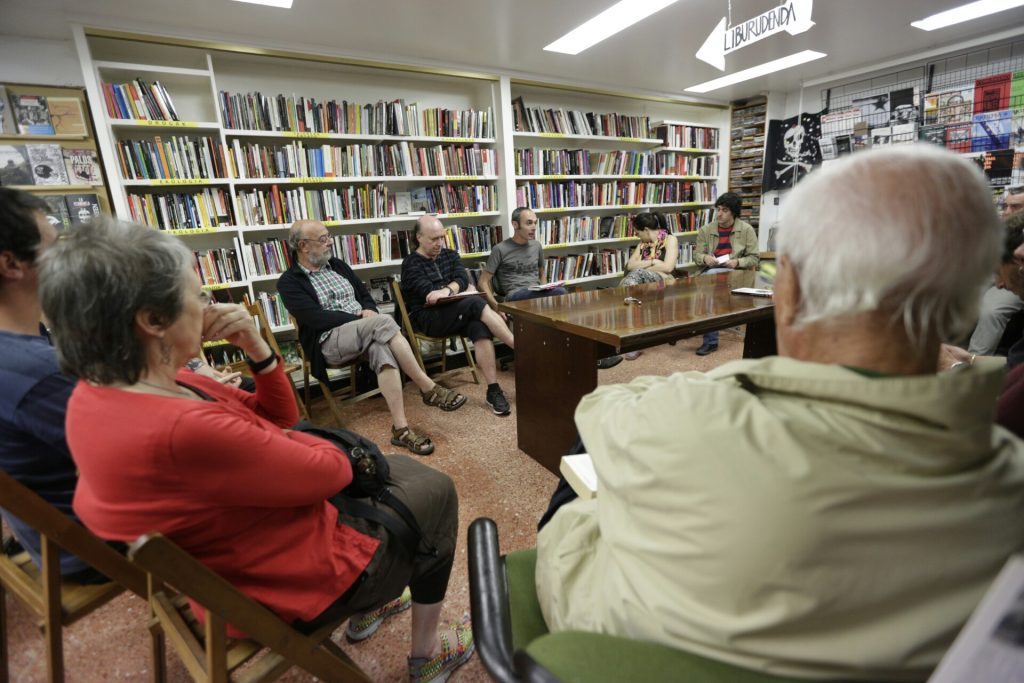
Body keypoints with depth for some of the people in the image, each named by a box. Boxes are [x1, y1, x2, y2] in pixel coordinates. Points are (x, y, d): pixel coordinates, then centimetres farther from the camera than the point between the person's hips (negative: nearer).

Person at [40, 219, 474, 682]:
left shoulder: (98, 391, -5)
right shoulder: (184, 431, -38)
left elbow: (276, 416, 0)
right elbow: (333, 470, -25)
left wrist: (257, 349, -17)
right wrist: (289, 442, -5)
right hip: (294, 587, -8)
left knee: (399, 467, 24)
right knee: (435, 490, 13)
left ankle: (369, 604, 40)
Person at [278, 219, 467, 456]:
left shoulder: (338, 265, 18)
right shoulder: (289, 282, 0)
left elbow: (365, 295, 20)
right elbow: (316, 318, -13)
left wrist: (369, 311, -3)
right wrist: (359, 317, -13)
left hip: (366, 333, 5)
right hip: (330, 341, -5)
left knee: (382, 349, -34)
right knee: (384, 322, -33)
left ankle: (400, 428, -37)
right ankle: (429, 388, -28)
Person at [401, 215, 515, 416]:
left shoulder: (449, 255, 17)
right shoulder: (411, 264, 2)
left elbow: (462, 278, -3)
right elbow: (428, 293, -13)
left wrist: (446, 290, -24)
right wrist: (454, 290, -15)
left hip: (458, 313, 5)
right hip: (428, 318, -4)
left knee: (480, 327, -31)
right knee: (477, 304, -30)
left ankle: (493, 390, -32)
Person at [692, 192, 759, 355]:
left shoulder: (746, 229, 4)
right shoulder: (705, 230, 9)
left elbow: (754, 258, 3)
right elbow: (696, 255, 9)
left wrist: (737, 262, -16)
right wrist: (705, 258, -14)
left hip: (736, 273, -3)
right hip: (711, 272, 3)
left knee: (710, 276, -34)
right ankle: (711, 341, -28)